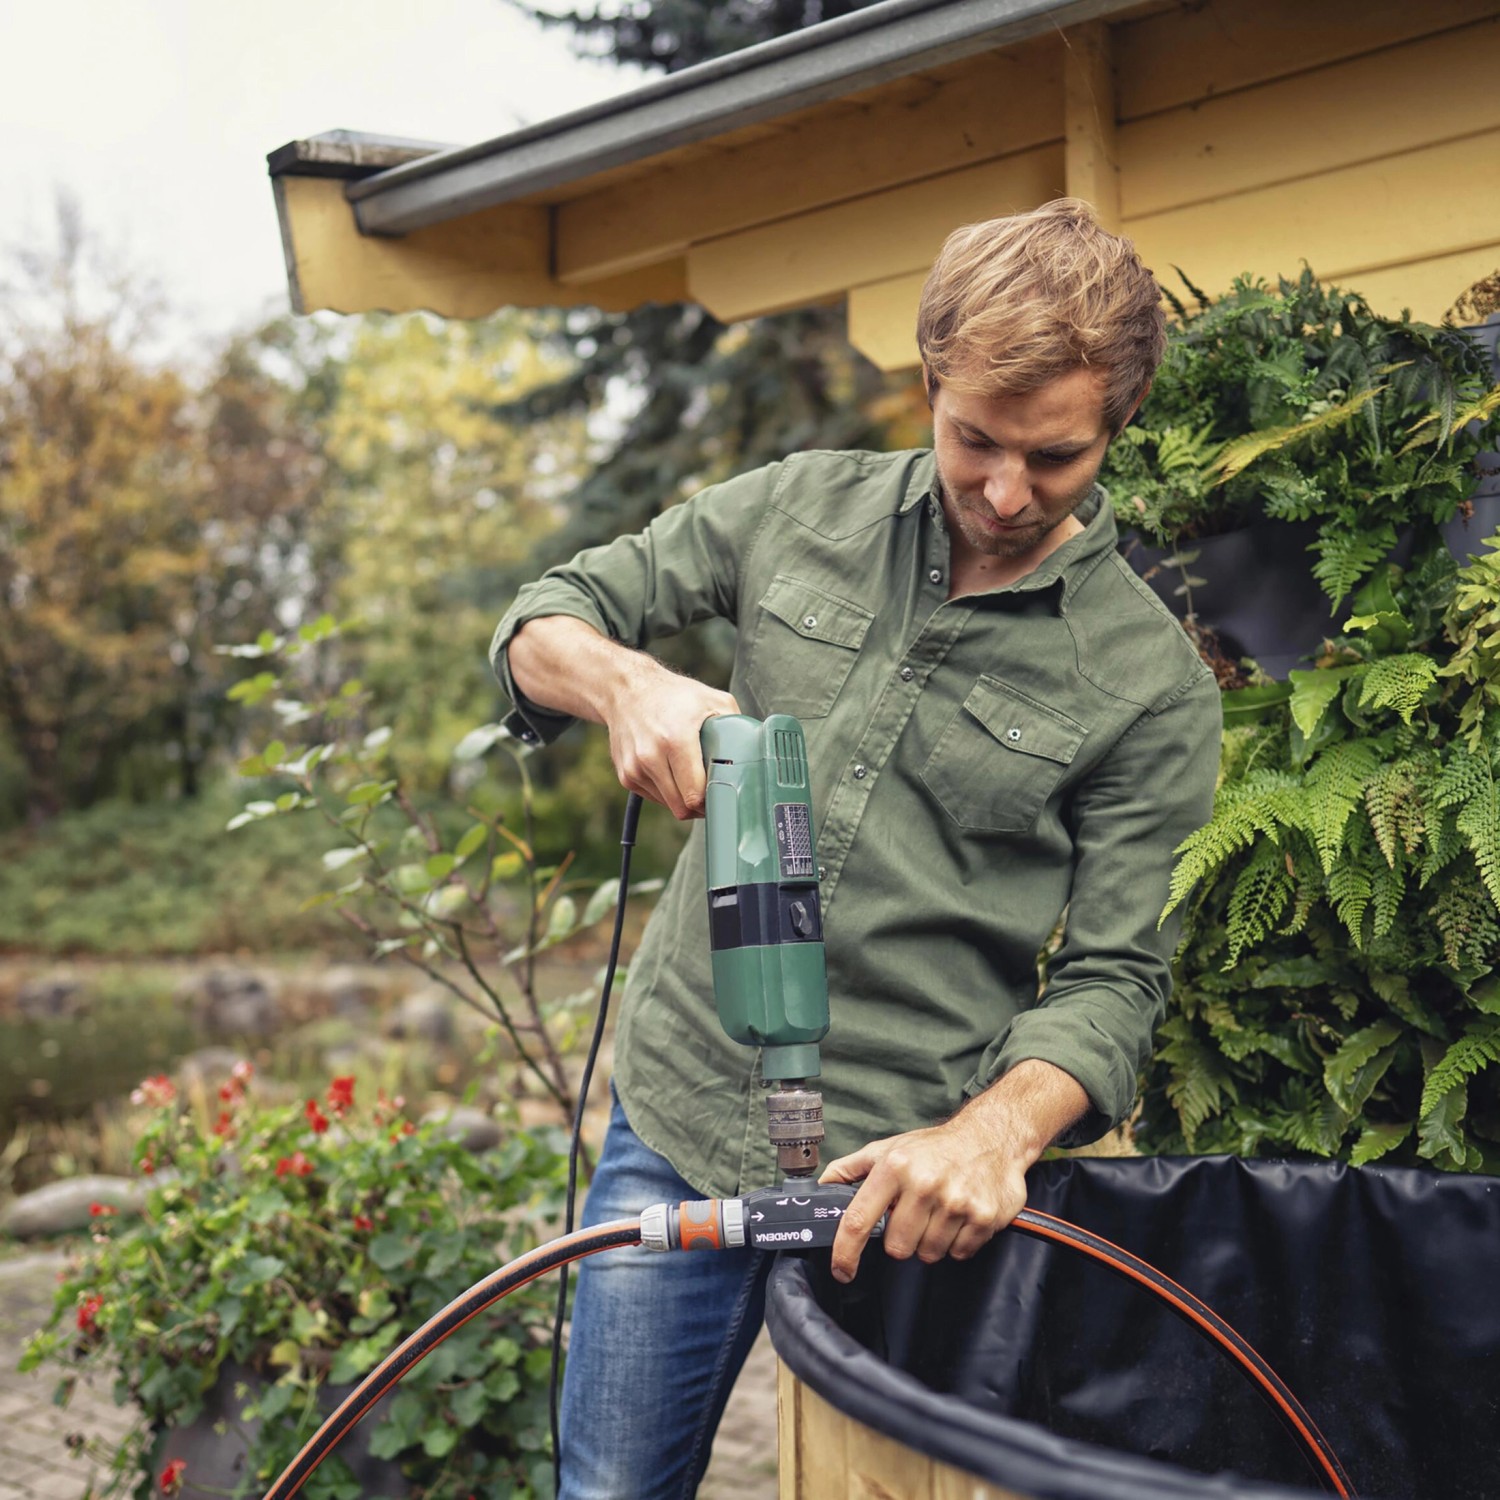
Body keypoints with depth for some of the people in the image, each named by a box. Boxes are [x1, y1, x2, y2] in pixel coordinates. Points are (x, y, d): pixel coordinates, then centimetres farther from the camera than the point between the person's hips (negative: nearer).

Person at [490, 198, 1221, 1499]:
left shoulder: (1152, 684, -6)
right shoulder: (801, 511, 2)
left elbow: (1112, 976, -7)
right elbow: (545, 620, 6)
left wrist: (996, 1132, -27)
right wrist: (628, 684, -18)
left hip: (902, 1179, -2)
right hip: (681, 1112, 3)